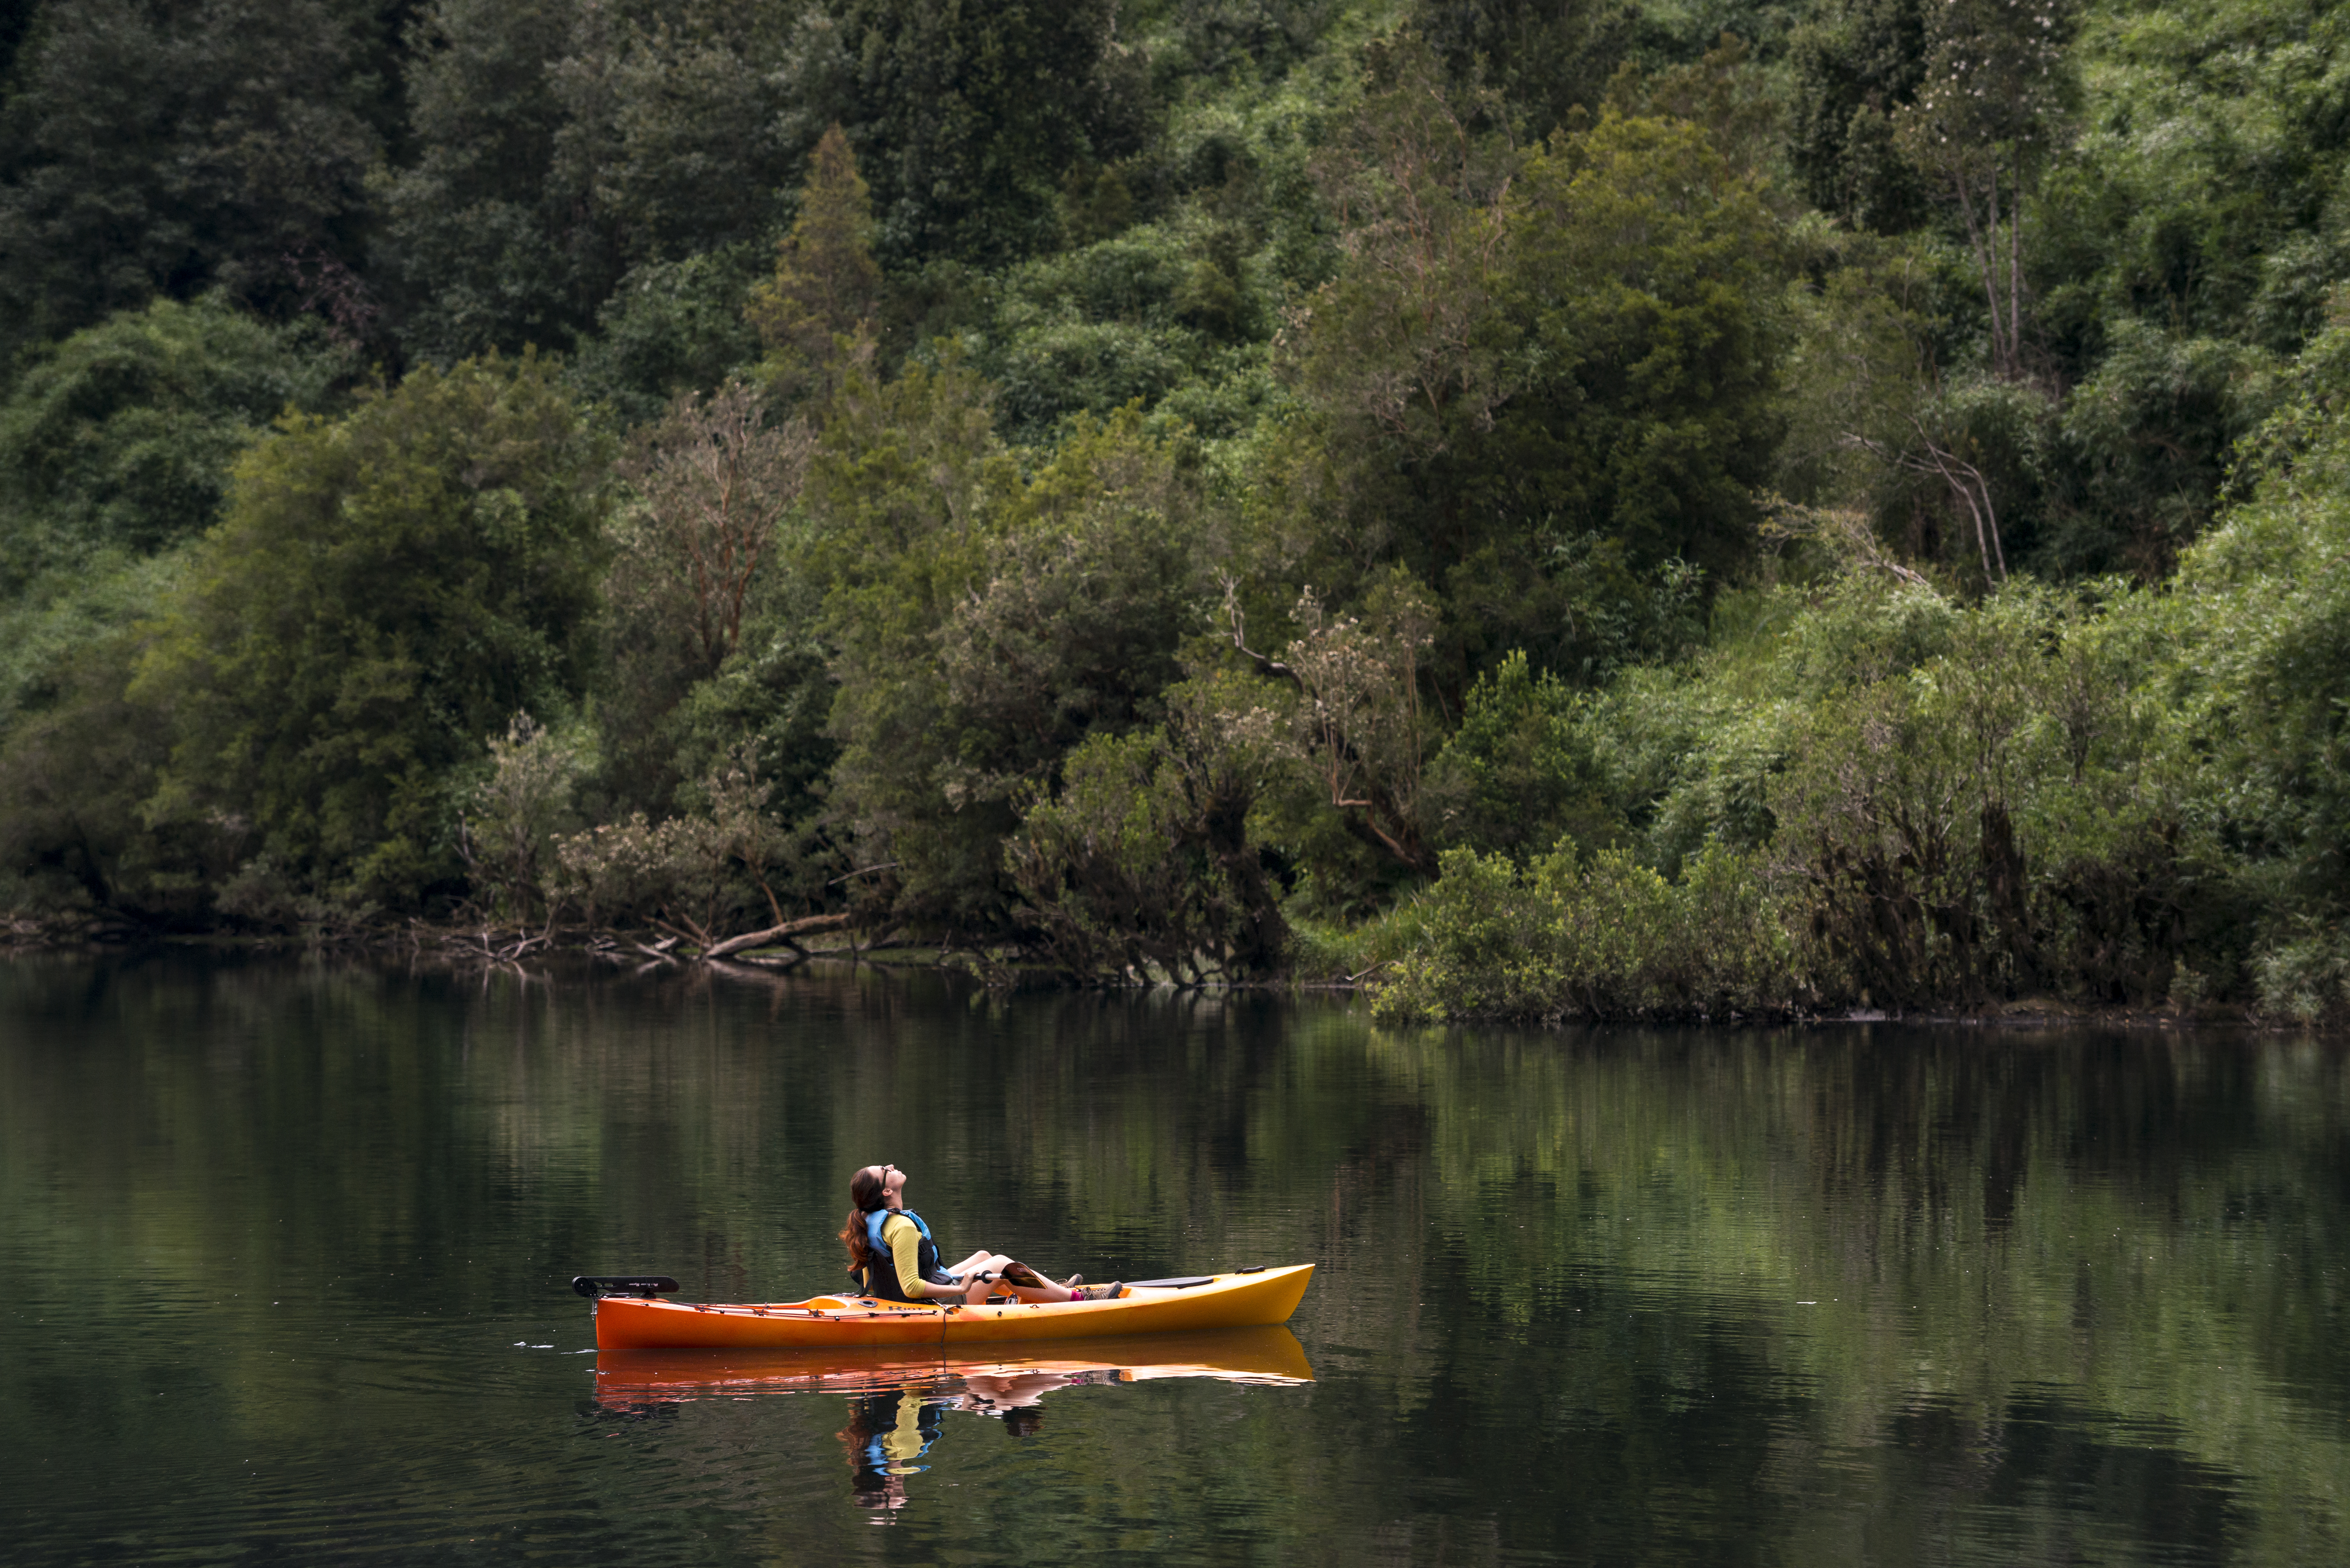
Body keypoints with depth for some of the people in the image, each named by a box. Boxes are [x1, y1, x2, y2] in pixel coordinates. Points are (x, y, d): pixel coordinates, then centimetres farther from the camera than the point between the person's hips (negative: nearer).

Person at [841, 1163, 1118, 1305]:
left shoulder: (871, 1224, 3)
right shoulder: (903, 1227, -28)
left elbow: (868, 1284, 9)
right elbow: (911, 1288, -30)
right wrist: (960, 1289, -23)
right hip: (932, 1306, -10)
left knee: (983, 1256, 23)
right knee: (1001, 1264, 3)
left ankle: (1051, 1293, 38)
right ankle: (1075, 1297, 15)